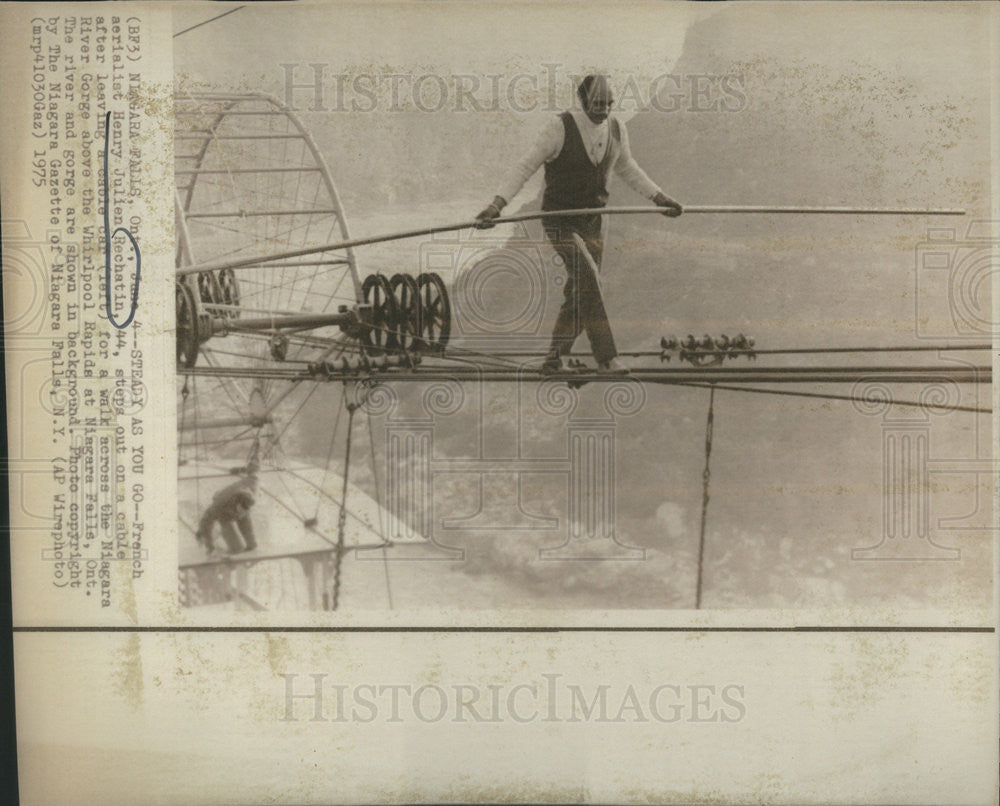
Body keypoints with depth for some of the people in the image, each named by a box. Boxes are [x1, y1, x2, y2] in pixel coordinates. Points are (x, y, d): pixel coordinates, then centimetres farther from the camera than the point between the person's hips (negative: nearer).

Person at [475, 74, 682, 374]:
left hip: (592, 222, 6)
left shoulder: (616, 129, 4)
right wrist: (496, 204, -24)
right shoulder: (560, 128, -14)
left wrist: (659, 197, 22)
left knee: (579, 295, 5)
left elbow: (627, 168, 23)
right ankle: (606, 358, -25)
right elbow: (525, 167, -13)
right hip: (560, 221, -6)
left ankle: (554, 360, 21)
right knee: (586, 274, -25)